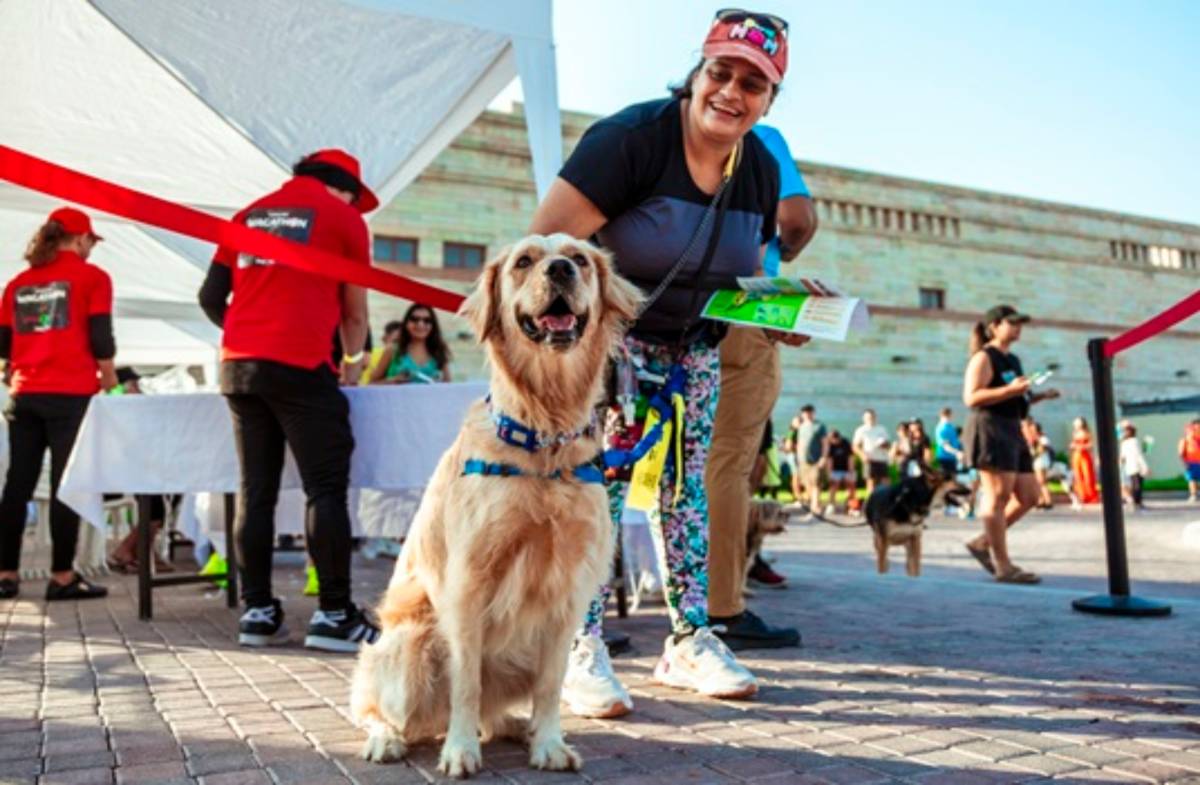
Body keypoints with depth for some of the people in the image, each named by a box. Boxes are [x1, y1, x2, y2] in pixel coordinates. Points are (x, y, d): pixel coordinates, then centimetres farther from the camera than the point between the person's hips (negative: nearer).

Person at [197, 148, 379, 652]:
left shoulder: (250, 214, 21)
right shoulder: (344, 216, 8)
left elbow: (211, 297, 17)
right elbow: (354, 311, 10)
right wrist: (353, 362, 26)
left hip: (236, 366, 6)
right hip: (299, 365, -5)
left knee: (256, 489, 8)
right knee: (325, 487, -3)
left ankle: (257, 611, 9)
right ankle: (334, 615, -4)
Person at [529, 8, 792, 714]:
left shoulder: (761, 169, 0)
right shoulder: (633, 138, -21)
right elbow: (546, 239, -26)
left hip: (694, 348, 7)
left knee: (690, 487, 7)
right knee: (599, 485, -10)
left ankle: (690, 642, 18)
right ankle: (581, 649, 1)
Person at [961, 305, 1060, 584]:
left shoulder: (1012, 360, 23)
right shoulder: (984, 357, -5)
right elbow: (971, 397, -17)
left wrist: (1040, 396, 12)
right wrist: (1010, 389, -22)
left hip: (1012, 432, 10)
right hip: (990, 430, -10)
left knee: (1029, 496, 7)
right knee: (997, 496, -9)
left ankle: (982, 543, 16)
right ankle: (1003, 566, -7)